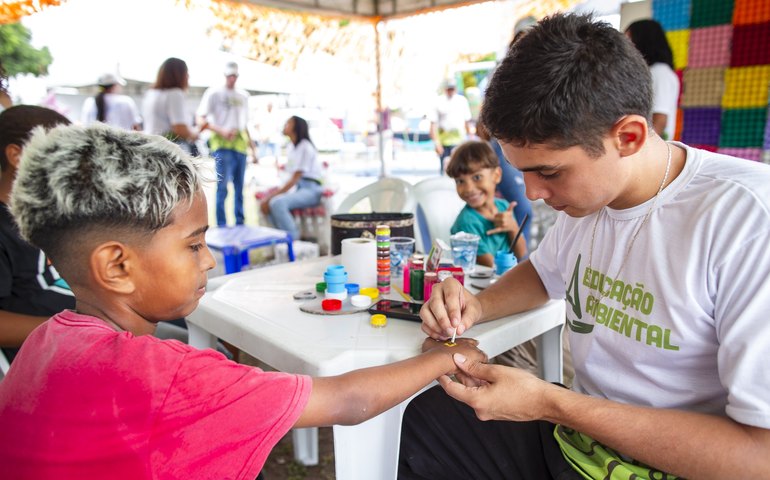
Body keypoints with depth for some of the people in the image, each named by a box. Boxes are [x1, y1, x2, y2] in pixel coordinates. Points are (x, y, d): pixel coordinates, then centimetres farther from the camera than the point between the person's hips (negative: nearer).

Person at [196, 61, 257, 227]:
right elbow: (201, 119, -4)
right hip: (222, 145, -5)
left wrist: (253, 149, 19)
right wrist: (221, 131, -18)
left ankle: (240, 224, 15)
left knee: (239, 187, 8)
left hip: (240, 145, 5)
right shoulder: (214, 93, 2)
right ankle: (221, 225, -5)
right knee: (222, 186, -10)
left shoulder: (243, 95, 19)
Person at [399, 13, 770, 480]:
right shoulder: (585, 195, -3)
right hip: (575, 431, 7)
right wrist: (477, 306, -4)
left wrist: (549, 402, -25)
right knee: (424, 420, 10)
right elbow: (543, 273, 17)